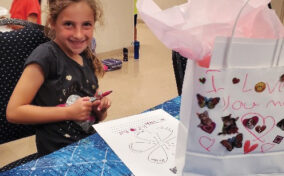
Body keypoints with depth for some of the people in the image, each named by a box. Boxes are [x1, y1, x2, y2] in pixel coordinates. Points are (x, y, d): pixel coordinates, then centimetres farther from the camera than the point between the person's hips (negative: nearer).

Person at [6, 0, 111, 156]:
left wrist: (101, 110, -3)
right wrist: (69, 112, -17)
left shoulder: (88, 59, 9)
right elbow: (13, 112, -14)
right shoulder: (46, 55, -11)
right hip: (58, 154, -7)